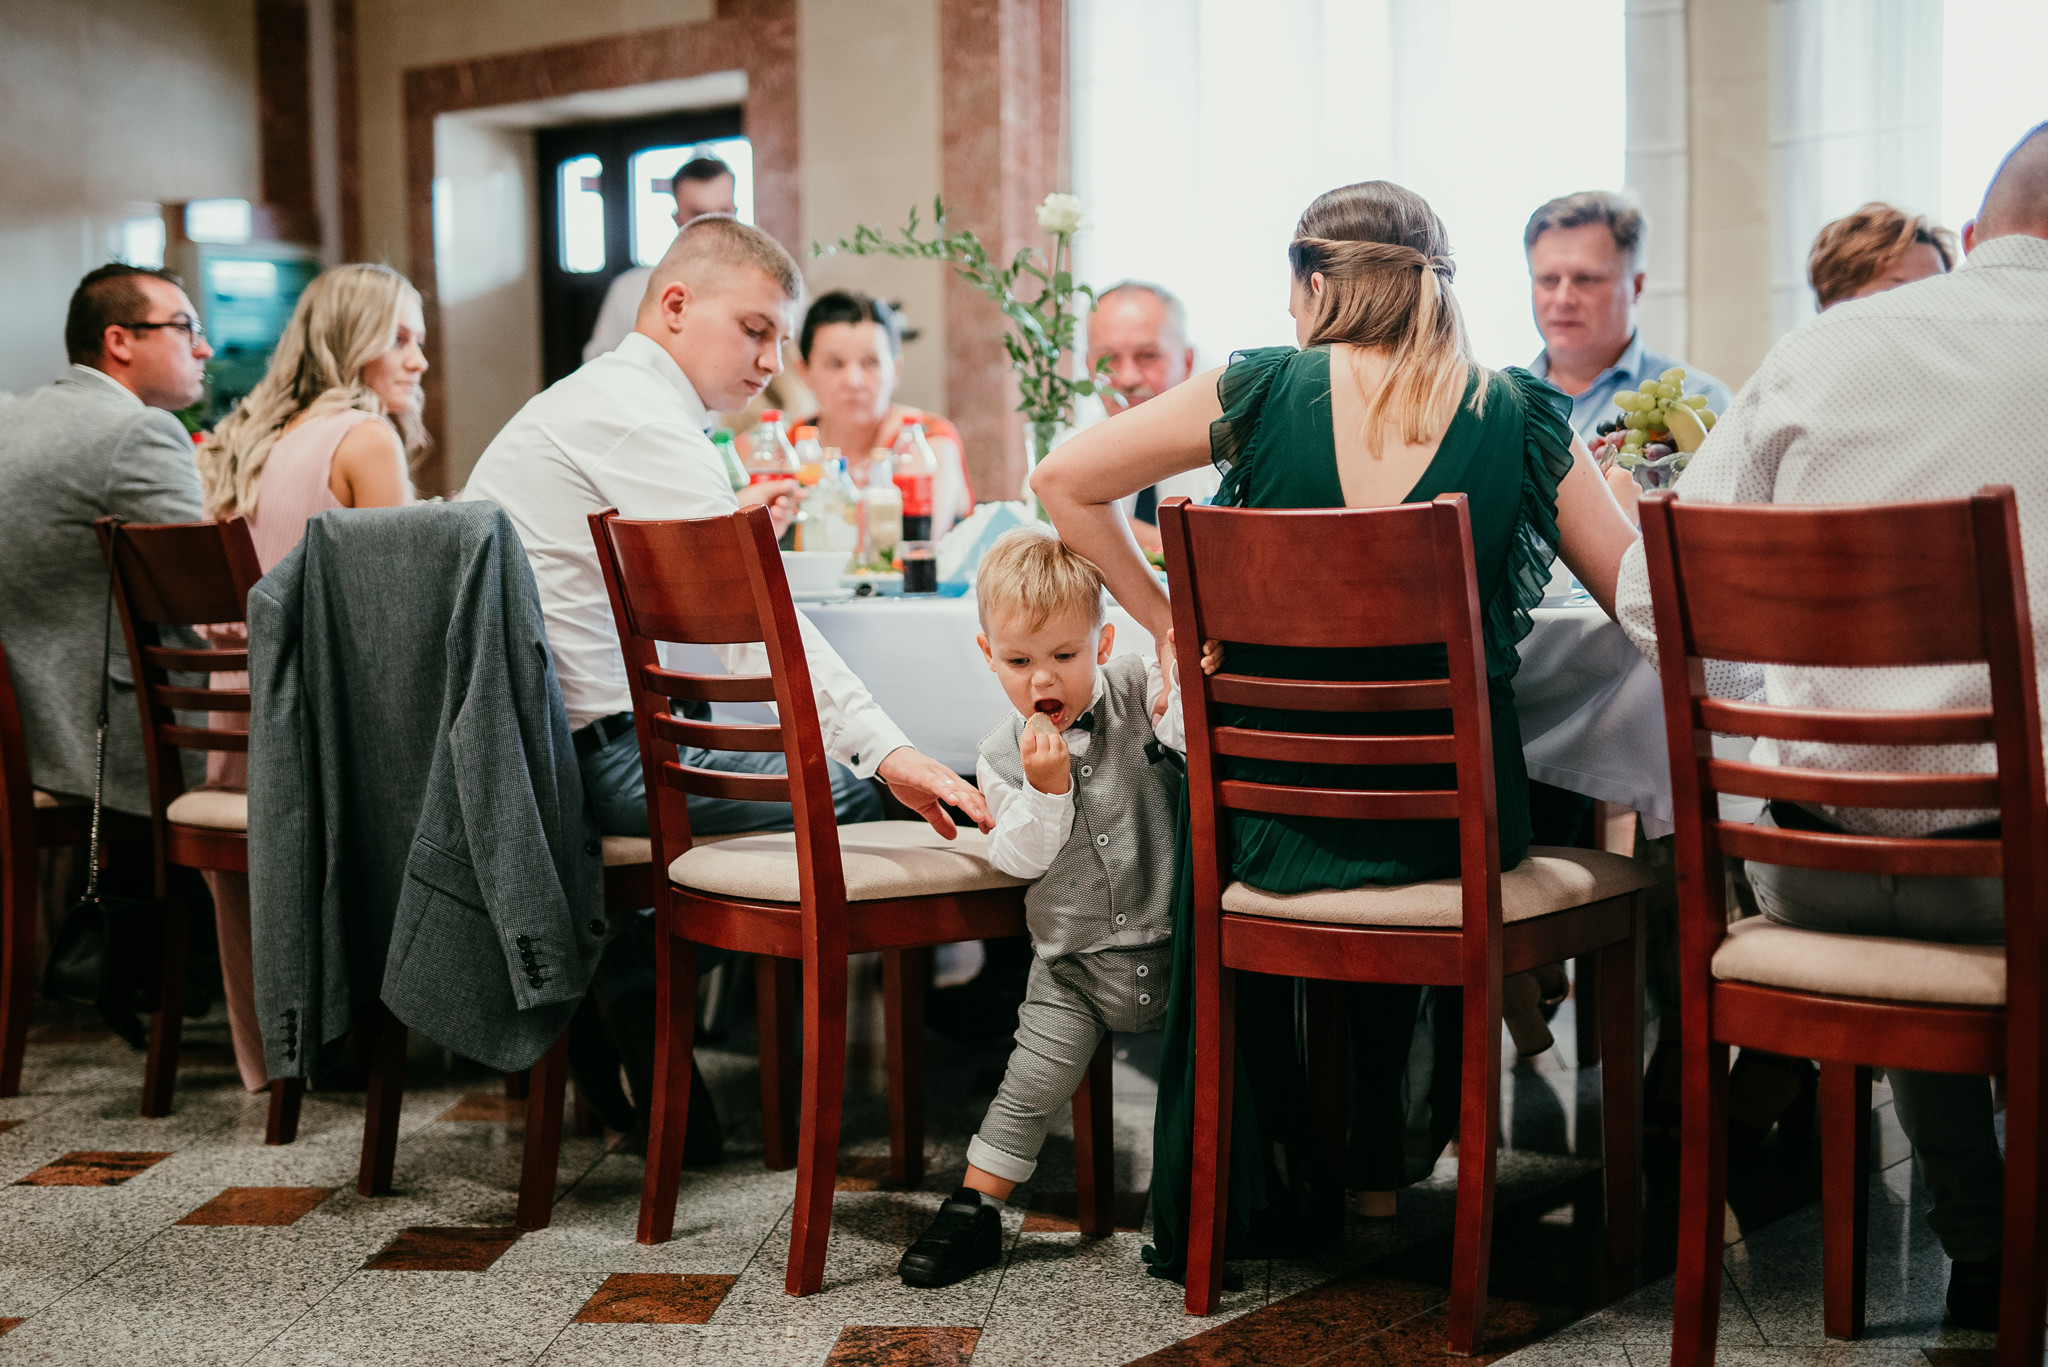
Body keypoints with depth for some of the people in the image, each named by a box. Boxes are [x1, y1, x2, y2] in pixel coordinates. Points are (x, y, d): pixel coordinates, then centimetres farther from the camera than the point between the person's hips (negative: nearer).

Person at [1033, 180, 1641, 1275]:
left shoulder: (1258, 393, -4)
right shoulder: (1525, 420, -5)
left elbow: (1064, 484, 2)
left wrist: (1167, 621, 6)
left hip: (1273, 811, 0)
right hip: (1452, 816, 1)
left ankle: (1267, 1190, 45)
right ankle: (1385, 1175, 45)